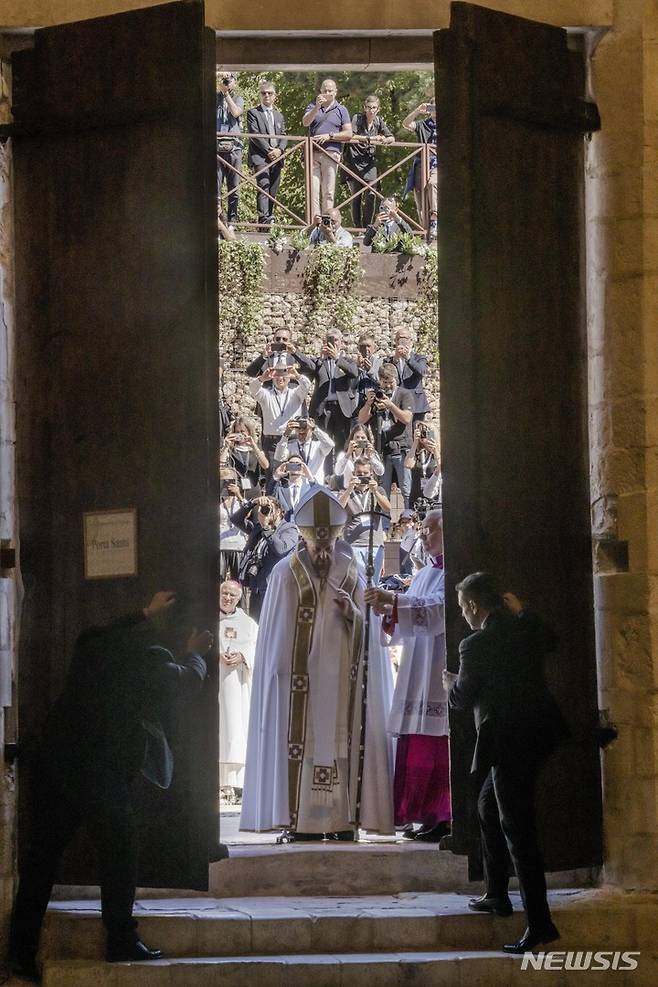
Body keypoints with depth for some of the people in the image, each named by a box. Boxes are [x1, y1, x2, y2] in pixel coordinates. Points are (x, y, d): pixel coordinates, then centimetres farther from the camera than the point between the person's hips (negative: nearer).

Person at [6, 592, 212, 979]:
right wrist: (196, 654, 38)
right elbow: (189, 680, 18)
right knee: (120, 850, 8)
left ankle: (22, 951, 6)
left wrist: (147, 614, 50)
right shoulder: (150, 658, 1)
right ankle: (122, 940, 9)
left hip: (53, 762, 6)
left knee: (43, 853, 6)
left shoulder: (91, 645, 16)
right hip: (103, 771, -6)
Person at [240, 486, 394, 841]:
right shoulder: (286, 573, 4)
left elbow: (368, 629, 10)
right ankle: (300, 818, -7)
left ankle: (343, 817, -2)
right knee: (299, 738, -7)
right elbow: (277, 633, 3)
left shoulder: (352, 572, 11)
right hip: (300, 675, -2)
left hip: (341, 675, 2)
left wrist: (353, 612, -11)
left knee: (341, 739, -3)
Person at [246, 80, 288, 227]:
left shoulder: (279, 116, 23)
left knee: (273, 192, 2)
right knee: (263, 188, -18)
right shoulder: (253, 113, 7)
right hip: (260, 157, -5)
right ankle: (264, 221, -28)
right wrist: (268, 150, -13)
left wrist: (279, 149, -6)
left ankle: (270, 219, 3)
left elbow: (283, 136, 15)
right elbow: (255, 135, -4)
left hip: (276, 157, 5)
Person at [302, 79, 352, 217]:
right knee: (313, 190, -5)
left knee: (328, 192, -4)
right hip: (313, 153, 1)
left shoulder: (341, 110, 11)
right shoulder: (312, 107, 15)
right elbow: (305, 122, -4)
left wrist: (329, 136, -7)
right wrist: (317, 107, -16)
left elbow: (348, 133, 4)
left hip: (331, 153, -1)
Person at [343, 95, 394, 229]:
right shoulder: (357, 118, -6)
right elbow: (350, 136, -19)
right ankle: (357, 227, 8)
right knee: (356, 196, 1)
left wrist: (384, 140, -12)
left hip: (369, 161, 3)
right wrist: (369, 139, -23)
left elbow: (391, 138, 12)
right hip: (354, 160, -3)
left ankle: (367, 226, 0)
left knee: (370, 195, -8)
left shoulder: (378, 121, 7)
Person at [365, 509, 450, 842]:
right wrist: (386, 611, 1)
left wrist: (393, 601, -23)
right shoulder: (422, 575, 22)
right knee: (416, 744, 3)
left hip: (442, 672, -8)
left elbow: (440, 609, -19)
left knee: (436, 743, -10)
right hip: (418, 673, 8)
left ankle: (441, 817, -8)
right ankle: (425, 814, 6)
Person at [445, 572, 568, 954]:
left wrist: (451, 683, 16)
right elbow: (550, 640, 28)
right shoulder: (526, 629, 4)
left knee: (518, 829, -6)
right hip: (539, 733, 9)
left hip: (509, 744, -9)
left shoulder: (476, 646, -18)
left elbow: (462, 699, -5)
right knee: (489, 808, 25)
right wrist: (522, 612, 24)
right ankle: (497, 894, 32)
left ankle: (540, 924, -7)